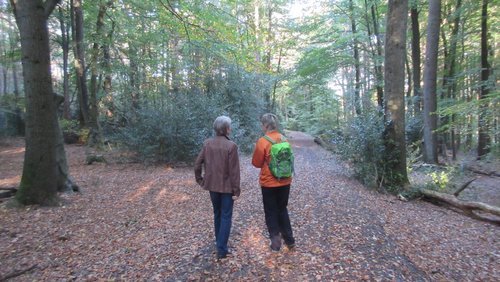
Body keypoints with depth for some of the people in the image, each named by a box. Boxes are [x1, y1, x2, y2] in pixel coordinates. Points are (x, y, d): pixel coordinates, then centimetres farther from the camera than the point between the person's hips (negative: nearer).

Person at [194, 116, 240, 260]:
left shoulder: (207, 143, -4)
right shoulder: (231, 146, -18)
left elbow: (197, 164, -1)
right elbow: (234, 171, -17)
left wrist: (200, 180, 12)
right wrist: (236, 190, -9)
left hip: (212, 185, 5)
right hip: (227, 186, -5)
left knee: (217, 214, 21)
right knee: (226, 216, 7)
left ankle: (219, 242, 35)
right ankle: (222, 249, 8)